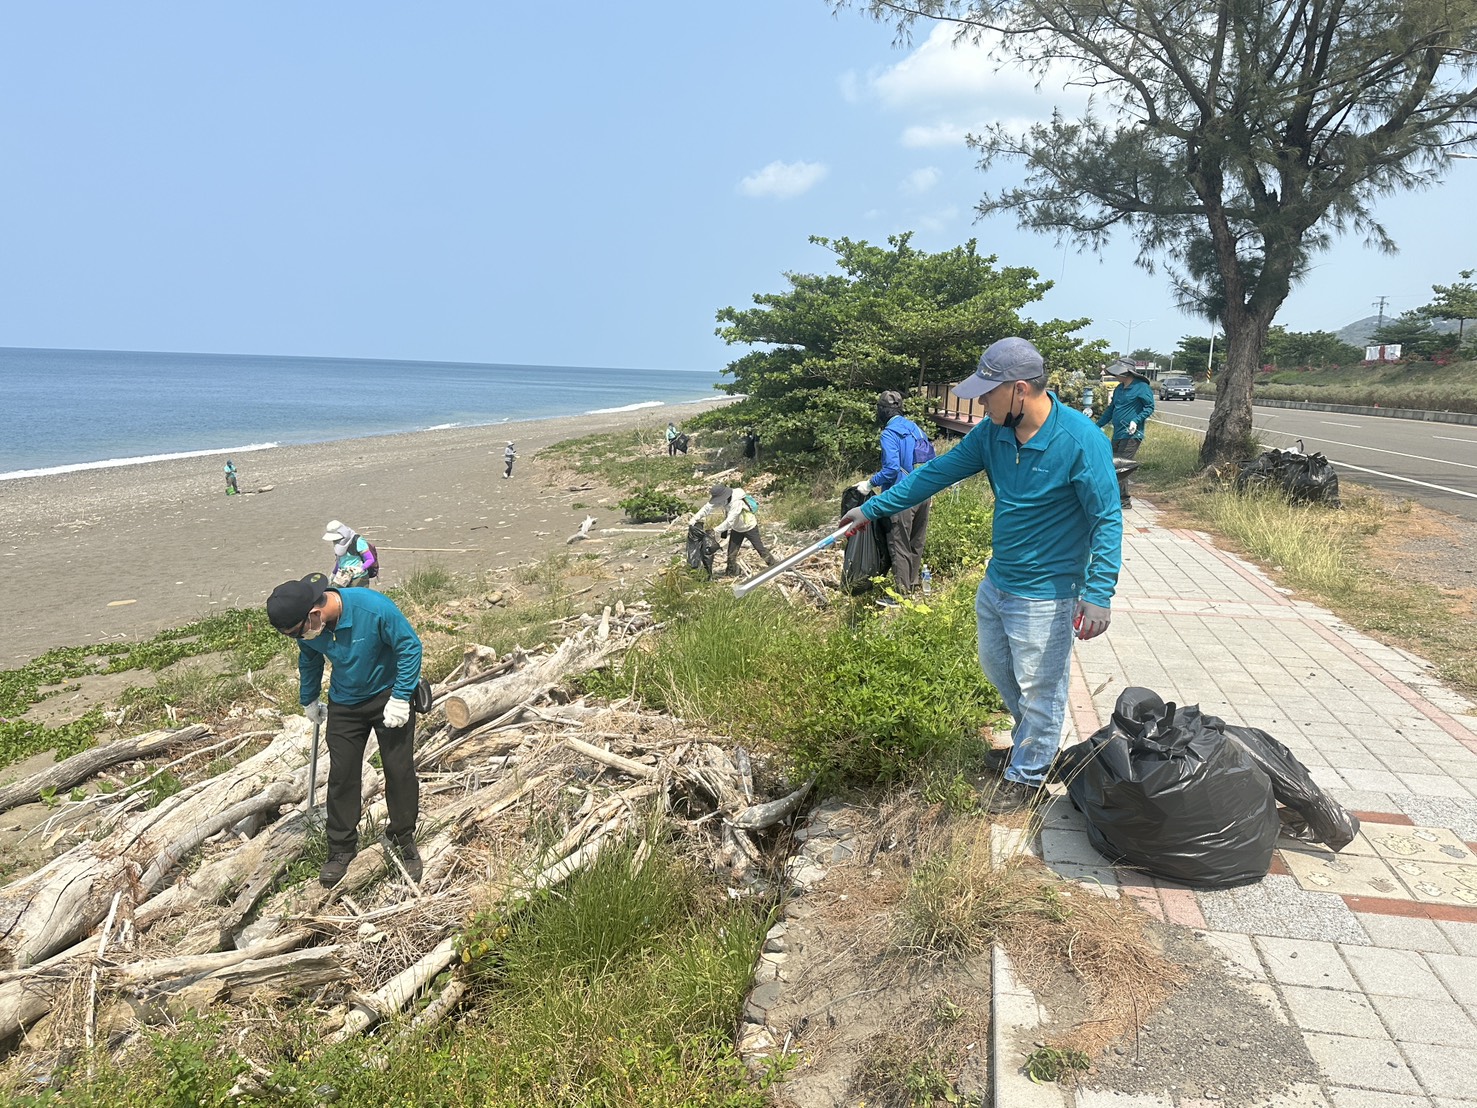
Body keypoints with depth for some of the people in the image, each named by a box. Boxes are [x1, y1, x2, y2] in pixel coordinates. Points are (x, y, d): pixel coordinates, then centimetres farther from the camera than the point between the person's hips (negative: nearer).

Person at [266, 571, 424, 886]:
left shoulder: (375, 609, -33)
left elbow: (410, 647, -21)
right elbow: (309, 661, 9)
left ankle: (403, 840, 19)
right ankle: (341, 848, 20)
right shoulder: (307, 628, -15)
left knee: (399, 770, 0)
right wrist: (308, 699, 20)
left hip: (388, 697, -4)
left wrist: (400, 698, -22)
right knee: (341, 775, 5)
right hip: (344, 703, 4)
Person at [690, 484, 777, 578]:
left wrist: (716, 530, -38)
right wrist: (694, 519, -25)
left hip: (750, 527, -7)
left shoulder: (737, 503, -38)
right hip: (736, 529, 7)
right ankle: (730, 573, 20)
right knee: (731, 553, 7)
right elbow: (707, 508, -15)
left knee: (761, 549, 1)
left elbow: (729, 521, -39)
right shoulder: (721, 501, -15)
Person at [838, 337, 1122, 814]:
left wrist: (1099, 592, -23)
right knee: (996, 667, 24)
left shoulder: (1080, 441, -23)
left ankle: (1028, 774, 30)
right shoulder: (992, 432, -4)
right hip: (997, 581, 7)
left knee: (1039, 689, 9)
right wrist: (873, 508, 6)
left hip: (1045, 595, -7)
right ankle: (1032, 740, 48)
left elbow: (1107, 520, -18)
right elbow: (937, 472, 4)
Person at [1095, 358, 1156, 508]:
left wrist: (1136, 421, -22)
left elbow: (1150, 407, -9)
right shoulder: (1119, 389, 16)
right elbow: (1111, 409, 24)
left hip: (1132, 435, -8)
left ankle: (1124, 500, -7)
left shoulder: (1141, 387, -7)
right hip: (1117, 434, 8)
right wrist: (1097, 426, 23)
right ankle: (1123, 498, 14)